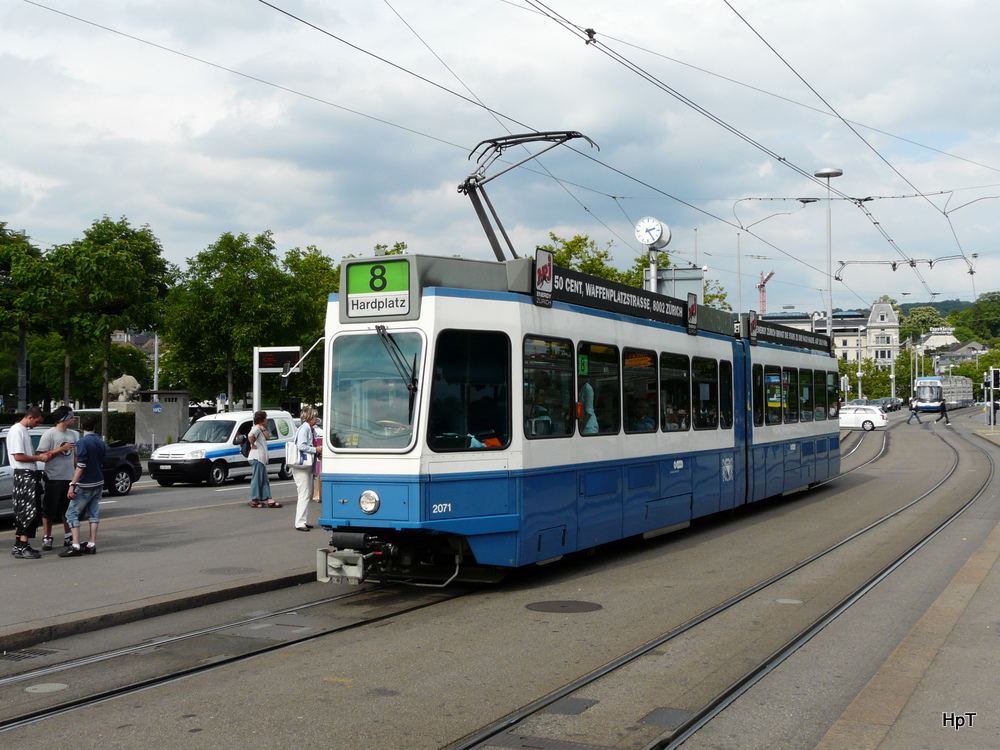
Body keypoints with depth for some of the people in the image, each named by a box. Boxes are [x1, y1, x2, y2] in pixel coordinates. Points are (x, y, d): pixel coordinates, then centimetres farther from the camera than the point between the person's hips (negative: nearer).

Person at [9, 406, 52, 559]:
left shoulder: (24, 431, 18)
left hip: (30, 475, 10)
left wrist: (41, 455, 7)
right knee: (29, 512, -11)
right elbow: (18, 456, -18)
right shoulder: (17, 431, -12)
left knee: (22, 513, 12)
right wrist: (39, 458, -11)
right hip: (24, 476, -10)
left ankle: (18, 545, 17)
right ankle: (22, 548, -12)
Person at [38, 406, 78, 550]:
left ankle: (68, 537, 20)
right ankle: (46, 538, 8)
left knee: (68, 509, 12)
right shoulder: (50, 434, -7)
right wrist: (62, 449, -17)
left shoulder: (73, 434, 12)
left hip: (69, 477, 6)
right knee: (49, 510, 1)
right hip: (53, 478, -6)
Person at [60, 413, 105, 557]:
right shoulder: (100, 441, 8)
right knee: (93, 514, 10)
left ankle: (75, 546, -8)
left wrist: (72, 485, -19)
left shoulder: (83, 442, -15)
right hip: (98, 483, 7)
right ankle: (92, 545, 10)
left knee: (72, 514, -2)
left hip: (85, 485, -7)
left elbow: (81, 466, -20)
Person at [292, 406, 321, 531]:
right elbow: (301, 446, -22)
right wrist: (315, 450, -13)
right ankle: (300, 523, -9)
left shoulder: (310, 429, 16)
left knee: (308, 494, 13)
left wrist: (317, 452, 8)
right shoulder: (304, 428, -13)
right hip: (301, 466, -10)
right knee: (304, 495, -10)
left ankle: (304, 521, 19)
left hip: (308, 465, 10)